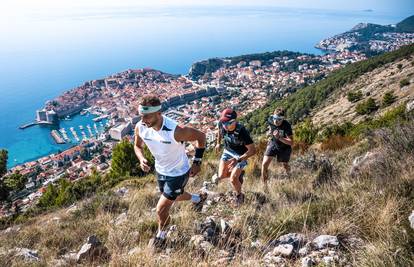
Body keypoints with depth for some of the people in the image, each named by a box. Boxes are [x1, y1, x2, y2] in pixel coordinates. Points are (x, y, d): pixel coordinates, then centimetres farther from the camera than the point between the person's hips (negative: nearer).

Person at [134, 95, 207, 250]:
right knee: (174, 197, 30)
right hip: (160, 170, 6)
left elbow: (201, 137, -20)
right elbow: (138, 146, 2)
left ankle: (161, 236, 33)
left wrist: (197, 162, -15)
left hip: (178, 173, -6)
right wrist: (141, 159, -19)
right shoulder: (140, 127, -21)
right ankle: (198, 198, 61)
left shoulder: (176, 131, -37)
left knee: (161, 209, -1)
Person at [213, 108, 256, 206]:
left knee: (233, 179, -11)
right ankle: (238, 172, 28)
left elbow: (252, 150, -31)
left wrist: (238, 160, -40)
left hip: (241, 155, -5)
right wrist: (218, 143, 15)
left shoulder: (241, 131, -36)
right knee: (222, 176, -3)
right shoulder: (221, 124, -21)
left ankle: (239, 195, 21)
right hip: (228, 151, 5)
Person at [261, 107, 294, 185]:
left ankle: (289, 177, 56)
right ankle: (264, 184, 7)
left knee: (285, 166, 17)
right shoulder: (270, 120, -19)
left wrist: (279, 137, -44)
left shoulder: (286, 125, -31)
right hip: (273, 143, 3)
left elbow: (291, 142, -34)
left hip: (284, 146, -2)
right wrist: (269, 132, -4)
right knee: (264, 164, -12)